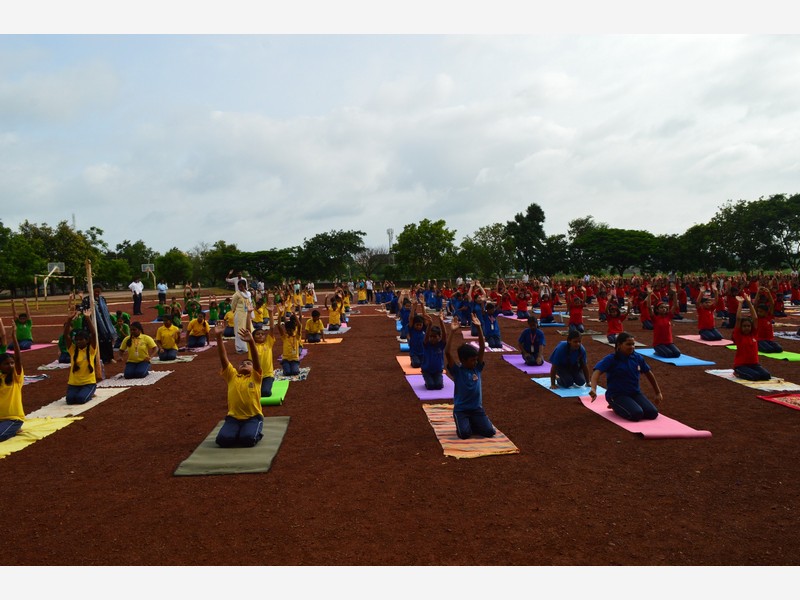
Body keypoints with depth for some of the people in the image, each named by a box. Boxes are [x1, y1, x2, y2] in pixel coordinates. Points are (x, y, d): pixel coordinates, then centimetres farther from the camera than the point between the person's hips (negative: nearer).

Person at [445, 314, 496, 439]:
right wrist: (452, 332, -29)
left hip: (477, 408, 4)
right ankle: (465, 425, 12)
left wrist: (479, 328, -15)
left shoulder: (477, 368, 1)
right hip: (461, 409, -4)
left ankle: (472, 424, 17)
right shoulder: (457, 371, -9)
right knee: (464, 434, -23)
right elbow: (447, 353, -23)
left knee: (490, 432, -11)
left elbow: (482, 348, -7)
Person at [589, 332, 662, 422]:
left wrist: (658, 393, 22)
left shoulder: (638, 357, 2)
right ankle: (617, 407, 4)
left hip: (635, 393, 6)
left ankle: (628, 406, 13)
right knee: (637, 414, -28)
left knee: (653, 413, -14)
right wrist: (593, 389, -46)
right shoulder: (611, 359, -15)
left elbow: (649, 374, 16)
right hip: (617, 395, -6)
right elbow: (597, 371, -28)